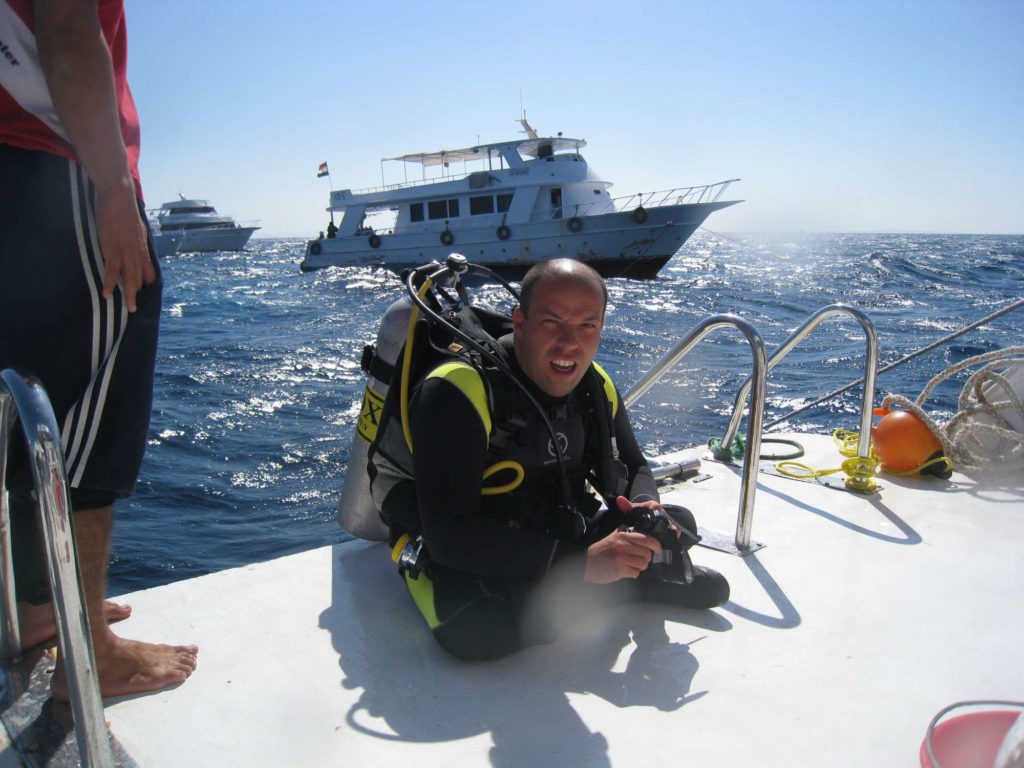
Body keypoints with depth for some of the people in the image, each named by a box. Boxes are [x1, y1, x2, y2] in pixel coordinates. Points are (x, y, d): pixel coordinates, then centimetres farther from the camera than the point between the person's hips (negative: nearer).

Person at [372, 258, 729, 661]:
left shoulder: (595, 387, -4)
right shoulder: (458, 390, -27)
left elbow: (633, 467, 9)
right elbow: (448, 535, -33)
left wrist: (645, 509, -16)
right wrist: (583, 562, -36)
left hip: (554, 541, 5)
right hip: (460, 562, -4)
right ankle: (625, 583, -14)